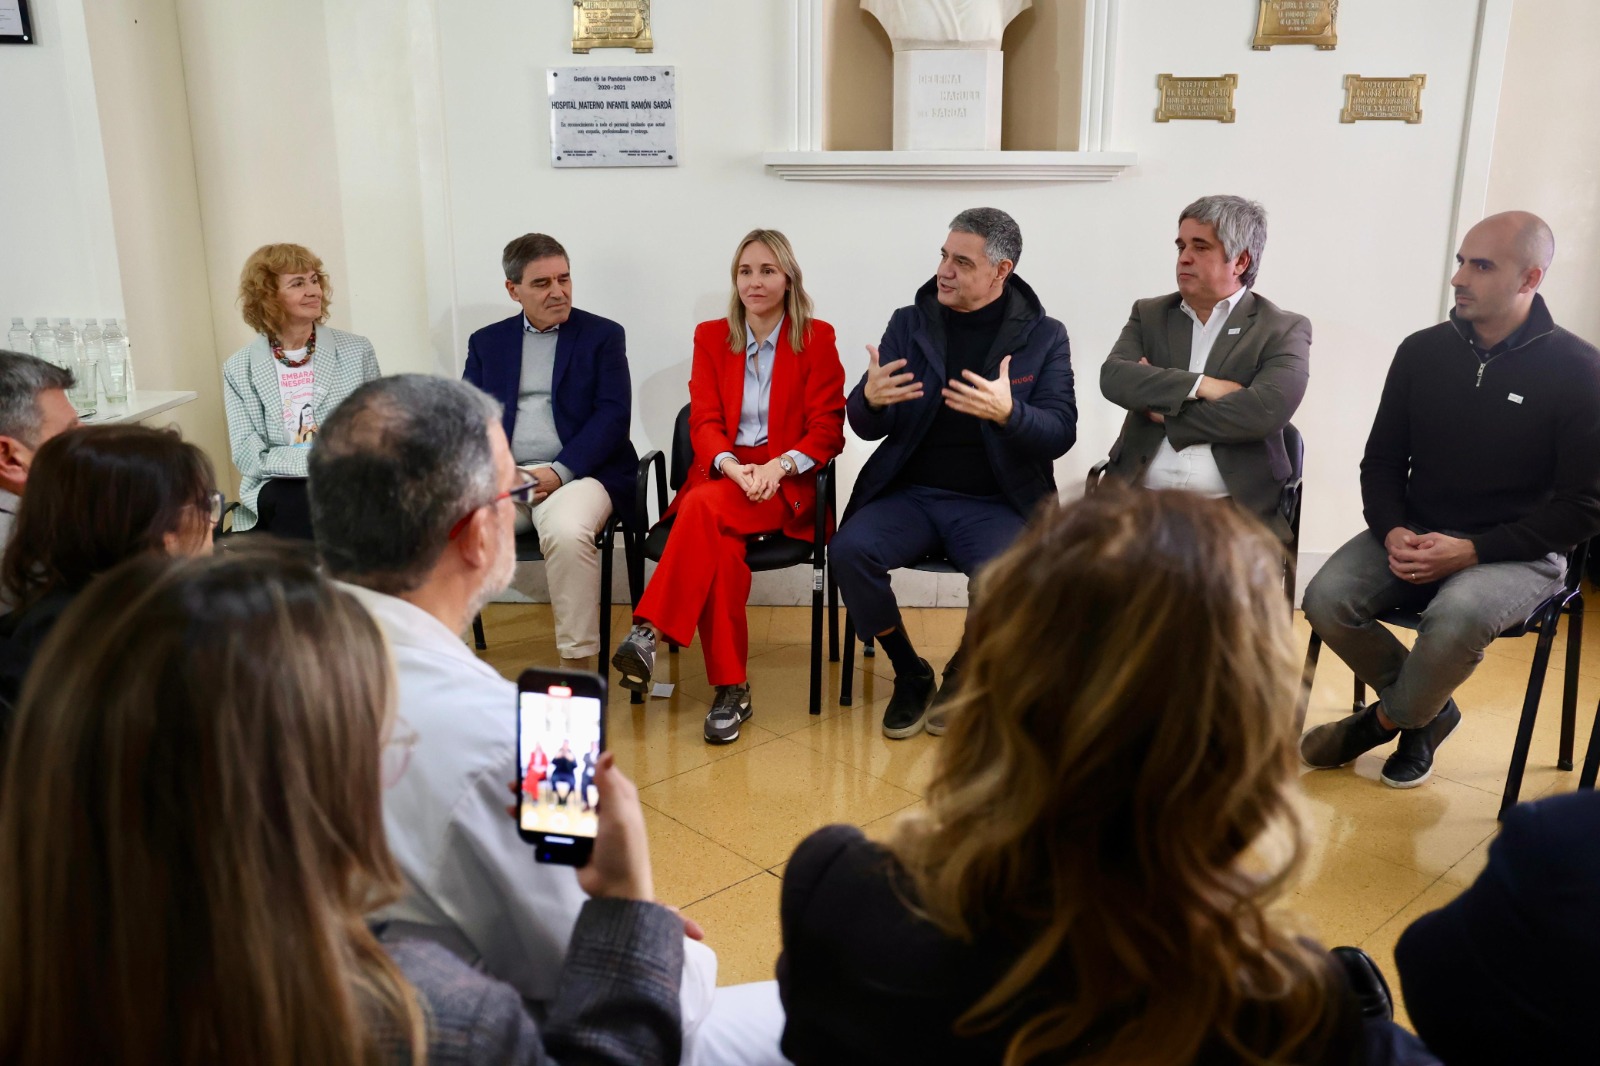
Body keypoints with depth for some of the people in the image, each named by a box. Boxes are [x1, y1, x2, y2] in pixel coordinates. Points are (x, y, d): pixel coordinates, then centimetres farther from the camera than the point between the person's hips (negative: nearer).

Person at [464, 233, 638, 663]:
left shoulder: (602, 335, 10)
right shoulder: (486, 342, 20)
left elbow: (613, 415, -1)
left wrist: (558, 471, -14)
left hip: (578, 472, -3)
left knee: (567, 532, -36)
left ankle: (577, 661, -22)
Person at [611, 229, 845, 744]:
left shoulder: (817, 338, 7)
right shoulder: (711, 336, 14)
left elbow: (827, 429, 0)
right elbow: (704, 421, 4)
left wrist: (777, 466, -19)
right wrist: (734, 466, -18)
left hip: (785, 486, -2)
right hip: (720, 473, 2)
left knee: (705, 507, -35)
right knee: (720, 545, -33)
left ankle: (650, 631, -35)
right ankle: (731, 690, -30)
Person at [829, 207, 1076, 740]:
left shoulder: (1044, 336, 3)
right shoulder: (910, 323, 8)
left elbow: (1060, 433, -6)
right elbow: (866, 428, 5)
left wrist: (1008, 412, -28)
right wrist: (870, 400, -20)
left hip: (995, 503, -2)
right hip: (911, 493, 2)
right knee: (849, 551, -26)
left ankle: (964, 672, 2)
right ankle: (910, 673, -1)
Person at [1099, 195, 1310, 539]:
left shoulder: (1284, 330, 4)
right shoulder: (1149, 314, 14)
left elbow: (1266, 411, -13)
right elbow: (1113, 377, -4)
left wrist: (1166, 413, -5)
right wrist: (1201, 385, -14)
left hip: (1234, 510, -2)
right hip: (1140, 502, 2)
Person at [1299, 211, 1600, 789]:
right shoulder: (1422, 351, 4)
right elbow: (1382, 461, 10)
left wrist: (1470, 550, -19)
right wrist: (1393, 533, -12)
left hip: (1517, 552, -4)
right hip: (1416, 535, 4)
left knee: (1456, 615, -36)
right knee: (1327, 598, -22)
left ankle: (1388, 719, -2)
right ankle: (1425, 711, 5)